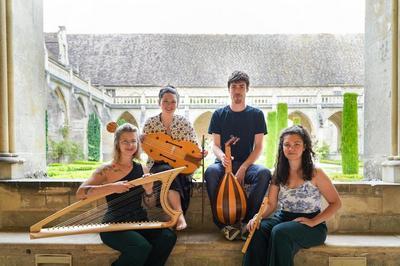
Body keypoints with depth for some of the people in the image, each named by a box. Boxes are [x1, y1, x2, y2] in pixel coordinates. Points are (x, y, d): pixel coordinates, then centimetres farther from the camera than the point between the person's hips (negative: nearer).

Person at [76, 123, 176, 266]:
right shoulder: (106, 170, -4)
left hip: (139, 222, 4)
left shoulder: (142, 169, 8)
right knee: (142, 247, -29)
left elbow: (151, 204, 11)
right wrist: (111, 187, -29)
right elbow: (80, 193, -17)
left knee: (168, 237, -22)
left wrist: (148, 190, -11)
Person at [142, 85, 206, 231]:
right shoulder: (150, 123, 0)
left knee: (178, 175, -34)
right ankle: (180, 215, -33)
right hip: (158, 165, 0)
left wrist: (200, 153, -20)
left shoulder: (184, 122, 0)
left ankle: (177, 216, -20)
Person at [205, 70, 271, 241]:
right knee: (210, 172, -34)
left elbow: (258, 147, 0)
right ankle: (222, 224, -23)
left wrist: (243, 168, -15)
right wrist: (222, 157, -21)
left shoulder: (256, 114, 5)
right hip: (224, 163, 0)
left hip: (247, 164, 0)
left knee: (264, 173, -32)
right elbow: (215, 145, 4)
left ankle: (248, 222, -20)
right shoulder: (219, 114, 7)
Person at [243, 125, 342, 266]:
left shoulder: (315, 173, -7)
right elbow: (270, 204, 4)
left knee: (280, 232, -33)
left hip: (310, 225, -3)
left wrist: (314, 221, -14)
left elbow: (336, 203, -2)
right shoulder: (279, 174, 5)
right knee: (258, 229, -26)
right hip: (284, 218, 4)